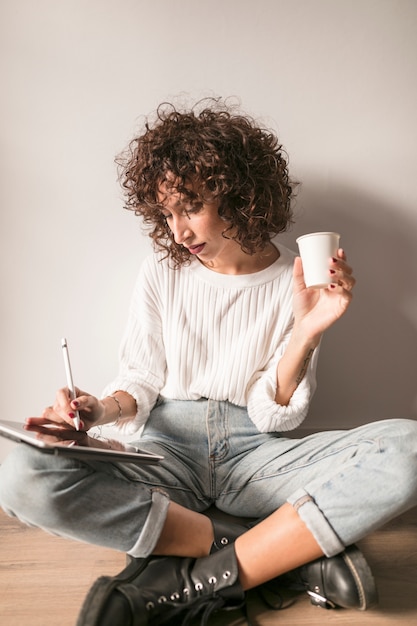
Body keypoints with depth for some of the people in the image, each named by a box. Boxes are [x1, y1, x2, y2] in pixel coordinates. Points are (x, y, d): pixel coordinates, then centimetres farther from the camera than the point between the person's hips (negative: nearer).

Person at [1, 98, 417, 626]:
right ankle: (297, 551, -22)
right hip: (169, 451, 2)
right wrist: (103, 409, -15)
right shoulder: (161, 274, 5)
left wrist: (305, 331, -19)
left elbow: (273, 414, -4)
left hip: (255, 455, -1)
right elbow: (140, 382, 7)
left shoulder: (295, 281, -1)